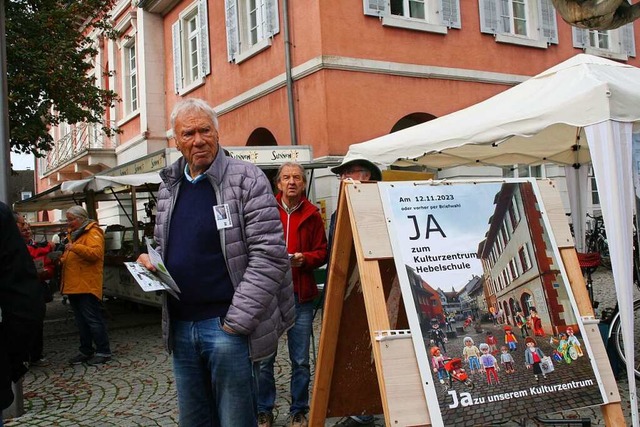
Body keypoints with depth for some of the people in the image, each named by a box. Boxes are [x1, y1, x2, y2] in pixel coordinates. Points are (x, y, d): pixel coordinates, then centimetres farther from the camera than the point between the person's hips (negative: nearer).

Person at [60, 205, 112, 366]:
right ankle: (85, 351, 22)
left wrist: (75, 247, -30)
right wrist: (62, 259, 9)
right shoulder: (73, 233, 20)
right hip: (73, 285, 9)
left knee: (93, 319, -5)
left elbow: (96, 252, -24)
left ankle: (103, 351, 3)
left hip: (87, 285, -9)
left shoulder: (92, 233, -8)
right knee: (81, 321, 14)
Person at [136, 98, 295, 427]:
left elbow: (269, 254, -13)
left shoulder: (246, 179, -8)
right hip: (179, 326, 6)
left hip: (227, 325, -6)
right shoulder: (169, 186, 12)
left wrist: (238, 321, -16)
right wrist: (151, 259, 1)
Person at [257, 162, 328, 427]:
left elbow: (322, 252, 7)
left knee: (301, 360, 8)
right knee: (264, 358, 4)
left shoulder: (312, 215, 6)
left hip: (301, 295, 1)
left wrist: (305, 258, -12)